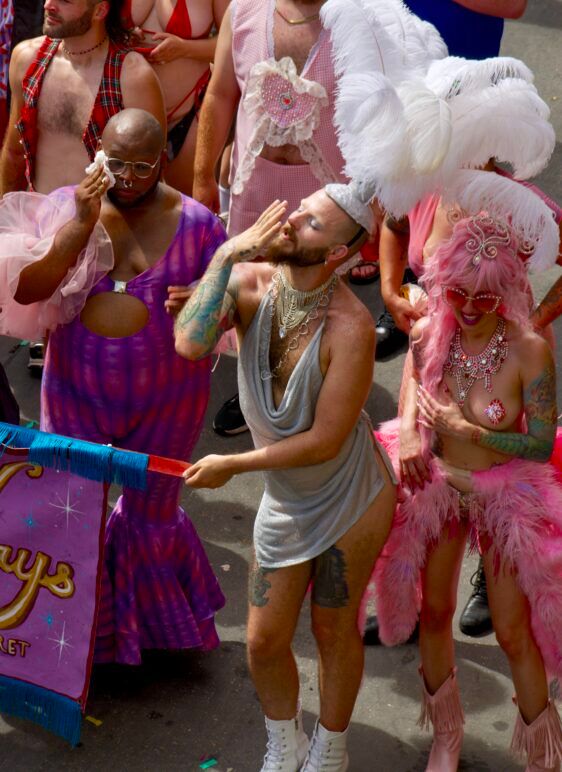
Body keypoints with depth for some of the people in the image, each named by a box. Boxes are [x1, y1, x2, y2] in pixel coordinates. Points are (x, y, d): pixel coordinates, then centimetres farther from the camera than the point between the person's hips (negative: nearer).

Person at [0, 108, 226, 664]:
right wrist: (82, 223, -24)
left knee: (152, 512, 17)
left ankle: (157, 625, 41)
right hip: (77, 394, 1)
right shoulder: (65, 206, -8)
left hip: (167, 400, 0)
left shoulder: (195, 223, -8)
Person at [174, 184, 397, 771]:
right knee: (265, 642, 11)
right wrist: (228, 254, -33)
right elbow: (190, 346, -34)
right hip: (285, 501, 4)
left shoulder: (350, 326, -29)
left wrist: (231, 465, -16)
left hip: (351, 499, -4)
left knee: (333, 632, 14)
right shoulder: (250, 281, -16)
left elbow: (325, 441, -23)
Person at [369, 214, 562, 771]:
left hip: (505, 498, -4)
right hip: (437, 487, 4)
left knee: (514, 633, 4)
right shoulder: (428, 334, -13)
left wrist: (462, 428, -23)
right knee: (434, 613, 18)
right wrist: (412, 435, -14)